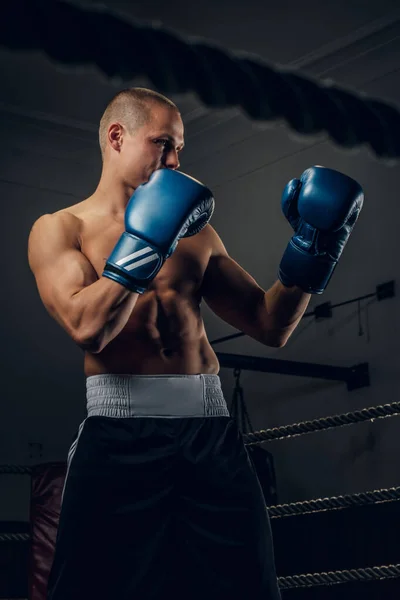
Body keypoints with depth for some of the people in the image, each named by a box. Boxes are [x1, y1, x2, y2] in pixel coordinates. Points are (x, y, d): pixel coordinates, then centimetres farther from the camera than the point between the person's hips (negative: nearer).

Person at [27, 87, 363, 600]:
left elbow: (270, 325, 16)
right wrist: (146, 240, -13)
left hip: (211, 431, 4)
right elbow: (87, 326, -13)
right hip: (121, 431, -4)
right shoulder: (59, 229, 5)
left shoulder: (196, 235, 19)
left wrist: (311, 249, 5)